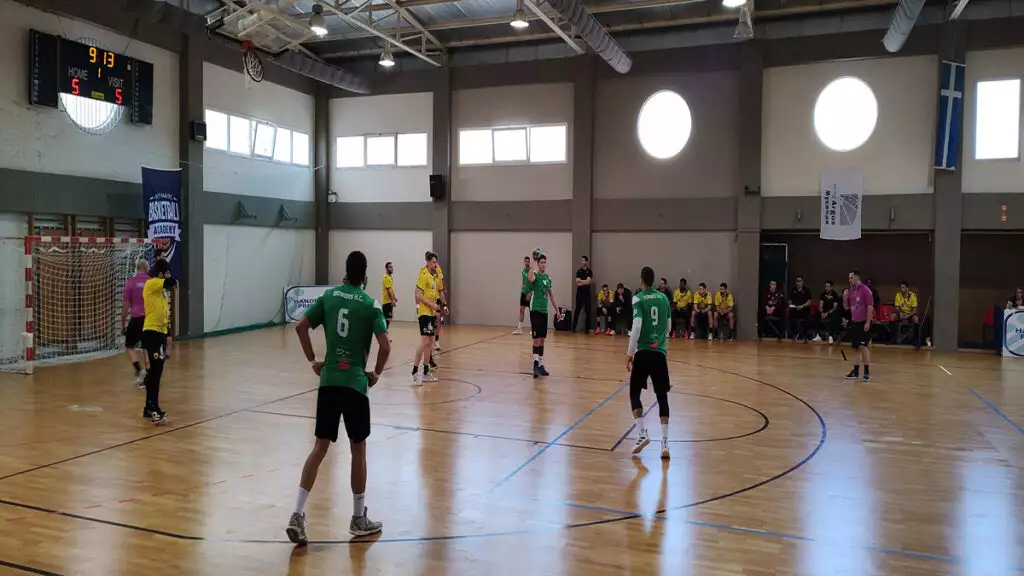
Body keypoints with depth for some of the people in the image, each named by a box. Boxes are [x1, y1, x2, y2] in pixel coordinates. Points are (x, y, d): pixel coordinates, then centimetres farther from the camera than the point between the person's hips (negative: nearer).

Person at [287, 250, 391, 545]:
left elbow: (300, 326, 2)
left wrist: (313, 361, 10)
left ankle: (297, 515, 1)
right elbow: (385, 346, -14)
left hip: (328, 382, 3)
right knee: (358, 450, 10)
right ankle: (359, 519, 21)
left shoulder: (329, 296, 6)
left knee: (319, 448, 9)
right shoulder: (371, 305, -5)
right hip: (355, 384, -3)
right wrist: (376, 373, 2)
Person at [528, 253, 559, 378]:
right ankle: (535, 363, -12)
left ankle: (540, 365, 18)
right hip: (535, 310, -7)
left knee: (542, 339, 11)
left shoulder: (548, 277, 13)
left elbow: (551, 295, 21)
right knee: (536, 338, -11)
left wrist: (557, 309, 21)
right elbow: (531, 279, -35)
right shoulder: (535, 275, -7)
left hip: (544, 311, 7)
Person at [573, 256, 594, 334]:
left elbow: (588, 281, -12)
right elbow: (577, 282, -4)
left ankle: (587, 328, 5)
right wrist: (585, 281, -8)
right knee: (577, 310, 1)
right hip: (579, 292, 1)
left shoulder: (590, 272, 1)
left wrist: (580, 281, -6)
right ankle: (574, 327, 6)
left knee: (588, 311, -1)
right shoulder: (579, 271, 8)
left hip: (587, 293, -1)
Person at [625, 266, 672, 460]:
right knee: (662, 397, 5)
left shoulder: (639, 298, -5)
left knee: (634, 393, 11)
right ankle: (664, 443, 0)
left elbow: (637, 327, -15)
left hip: (643, 352, -4)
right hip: (660, 352, 4)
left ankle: (642, 433, -1)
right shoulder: (664, 297, 10)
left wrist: (629, 353, -11)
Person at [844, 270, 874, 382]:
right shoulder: (850, 291, 11)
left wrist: (868, 322, -19)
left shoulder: (865, 290, -10)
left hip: (863, 323, -7)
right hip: (854, 322, 7)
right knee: (856, 348, 9)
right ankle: (856, 371, 15)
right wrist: (845, 297, -2)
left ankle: (867, 372, -6)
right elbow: (846, 307, 16)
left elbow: (870, 307, -14)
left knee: (862, 346, -12)